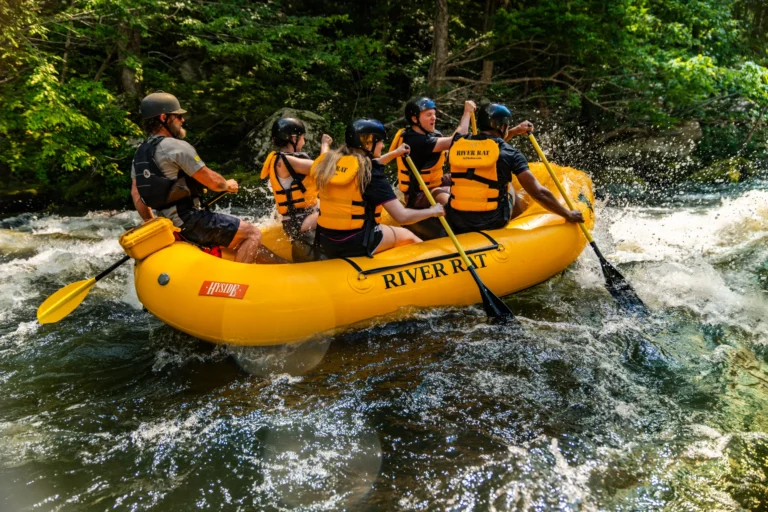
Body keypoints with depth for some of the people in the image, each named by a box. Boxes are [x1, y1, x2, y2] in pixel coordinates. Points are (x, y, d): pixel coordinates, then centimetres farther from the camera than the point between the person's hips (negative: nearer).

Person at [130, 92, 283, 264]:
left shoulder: (140, 153, 13)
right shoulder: (176, 146, -15)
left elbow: (135, 193, 17)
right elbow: (213, 182, -13)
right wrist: (228, 185, 8)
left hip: (172, 225, 10)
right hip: (190, 220, -10)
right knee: (253, 234, -7)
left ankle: (281, 264, 24)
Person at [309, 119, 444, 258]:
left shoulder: (328, 162, 3)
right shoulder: (372, 174, -16)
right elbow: (402, 216, -19)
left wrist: (394, 153, 31)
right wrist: (432, 211, -2)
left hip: (326, 242, 6)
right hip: (355, 244, -6)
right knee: (407, 235, 18)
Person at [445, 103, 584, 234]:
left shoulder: (456, 144, 2)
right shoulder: (510, 154, -9)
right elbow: (539, 193, -10)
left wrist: (515, 131, 34)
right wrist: (568, 214, 4)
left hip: (456, 225, 2)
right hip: (492, 224, -2)